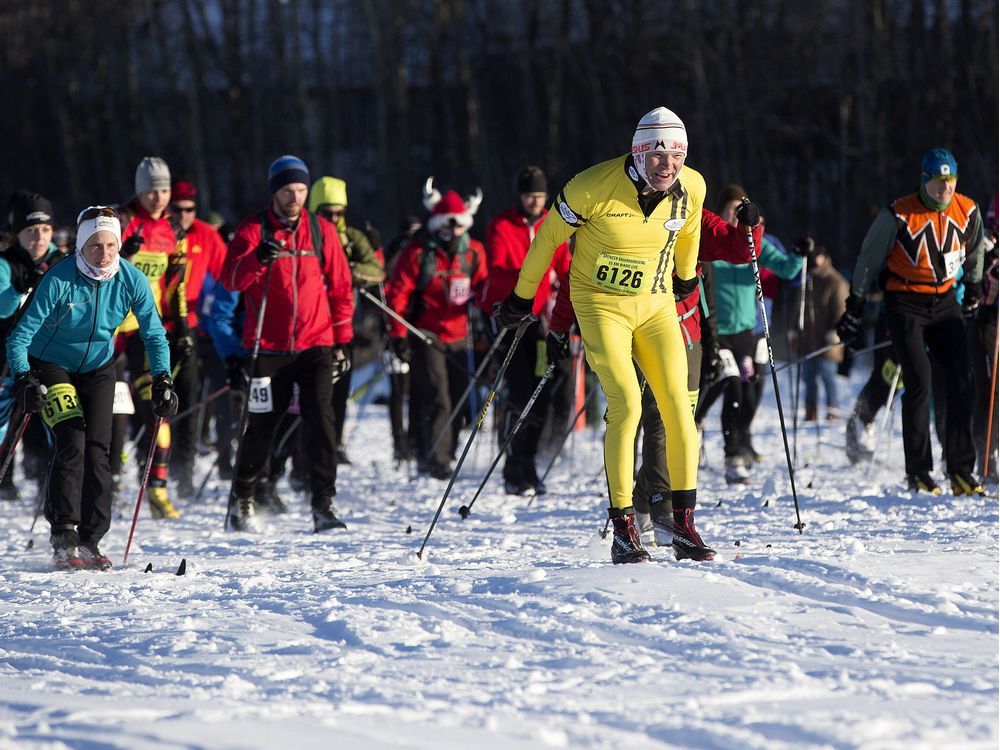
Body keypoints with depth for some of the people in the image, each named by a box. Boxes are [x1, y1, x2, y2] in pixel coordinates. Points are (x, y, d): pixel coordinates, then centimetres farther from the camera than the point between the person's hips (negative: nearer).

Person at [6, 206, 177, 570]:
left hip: (98, 368, 3)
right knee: (72, 441, -19)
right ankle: (63, 538, -18)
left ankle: (90, 541, 0)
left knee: (98, 449, -7)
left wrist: (162, 380, -21)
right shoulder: (59, 280, -26)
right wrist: (24, 382, -36)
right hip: (52, 367, -3)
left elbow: (154, 335, -7)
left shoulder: (131, 280, -17)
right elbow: (20, 337, -23)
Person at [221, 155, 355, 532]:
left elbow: (340, 288, 12)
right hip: (268, 347, -1)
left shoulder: (321, 231, 8)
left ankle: (324, 504, -10)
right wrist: (258, 258, -32)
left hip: (315, 345, 1)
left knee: (321, 421, -11)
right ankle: (241, 499, 23)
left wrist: (341, 341, 8)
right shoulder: (254, 229, 1)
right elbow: (231, 279, -12)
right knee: (261, 426, 4)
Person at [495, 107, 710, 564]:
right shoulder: (594, 187, -22)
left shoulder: (691, 188, -9)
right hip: (601, 304, -4)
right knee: (626, 405, -19)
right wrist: (521, 298, 3)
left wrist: (686, 277, 32)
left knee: (678, 408, -8)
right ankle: (623, 531, -14)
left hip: (656, 305, 4)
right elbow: (549, 237, -6)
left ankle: (684, 525, -1)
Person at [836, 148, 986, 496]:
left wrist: (973, 294, 28)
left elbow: (974, 252, 18)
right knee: (919, 380, -14)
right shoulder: (898, 215, -15)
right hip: (905, 303, -4)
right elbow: (869, 259, -5)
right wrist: (855, 308, -1)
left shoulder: (968, 212, -3)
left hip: (945, 302, 4)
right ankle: (918, 473, -7)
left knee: (962, 379, -6)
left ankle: (961, 472, -1)